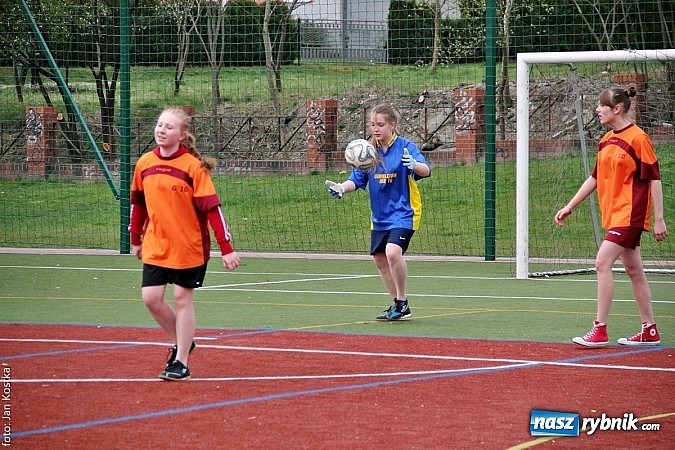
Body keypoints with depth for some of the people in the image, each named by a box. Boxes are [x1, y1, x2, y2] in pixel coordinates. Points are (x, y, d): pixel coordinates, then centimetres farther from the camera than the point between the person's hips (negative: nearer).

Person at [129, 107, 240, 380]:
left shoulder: (193, 166, -14)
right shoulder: (144, 163, 1)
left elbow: (212, 207, -16)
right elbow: (138, 203, 14)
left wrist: (226, 248, -19)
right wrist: (135, 239, 19)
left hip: (189, 246, -4)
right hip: (155, 245, 5)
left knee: (182, 299, 2)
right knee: (151, 298, -2)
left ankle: (181, 362, 12)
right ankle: (181, 342, 23)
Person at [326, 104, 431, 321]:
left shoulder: (405, 146, -11)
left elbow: (426, 170, -25)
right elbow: (356, 180, 6)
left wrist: (413, 164, -47)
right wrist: (341, 187, -15)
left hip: (403, 212, -7)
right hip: (380, 216, 7)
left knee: (393, 251, -26)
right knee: (380, 260, 12)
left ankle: (402, 302, -12)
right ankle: (398, 305, 28)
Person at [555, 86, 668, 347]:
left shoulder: (638, 138, -13)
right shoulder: (606, 141, 11)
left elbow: (654, 179, -12)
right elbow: (595, 177, 20)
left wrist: (659, 219, -14)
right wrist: (570, 206, 17)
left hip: (629, 215, -8)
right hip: (614, 215, 8)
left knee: (603, 263, -14)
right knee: (633, 270, 10)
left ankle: (600, 330, -12)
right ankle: (649, 331, 16)